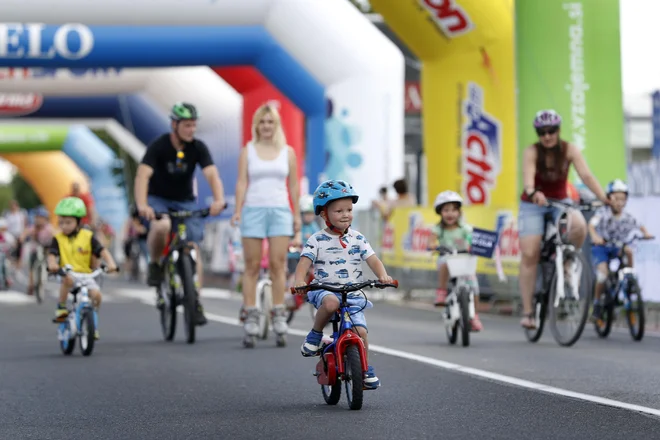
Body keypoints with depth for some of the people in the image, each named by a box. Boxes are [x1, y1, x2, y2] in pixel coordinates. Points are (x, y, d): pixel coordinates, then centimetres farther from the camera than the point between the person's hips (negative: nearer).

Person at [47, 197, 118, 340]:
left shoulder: (88, 237, 1)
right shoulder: (58, 239, 3)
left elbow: (102, 251, -6)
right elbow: (52, 254, -10)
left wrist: (110, 263, -24)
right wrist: (52, 264, -33)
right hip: (67, 274, -1)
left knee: (96, 294, -24)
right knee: (67, 280, -37)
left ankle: (93, 323, 2)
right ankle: (61, 308, -17)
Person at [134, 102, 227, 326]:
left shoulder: (198, 148, -12)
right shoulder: (158, 146, -20)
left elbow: (212, 175, -24)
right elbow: (143, 175, -31)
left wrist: (219, 200, -44)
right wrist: (142, 205, -48)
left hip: (185, 201, 3)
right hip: (158, 199, -3)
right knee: (161, 227, -36)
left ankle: (196, 302, -4)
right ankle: (154, 264, -8)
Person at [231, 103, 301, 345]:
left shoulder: (287, 152, 9)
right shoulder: (248, 151, 6)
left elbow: (293, 185, 10)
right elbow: (242, 182, 0)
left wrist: (297, 214, 4)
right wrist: (238, 210, -11)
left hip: (280, 211, 1)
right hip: (253, 210, -1)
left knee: (278, 265, -2)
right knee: (252, 266, -1)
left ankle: (279, 315, 2)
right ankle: (251, 316, 0)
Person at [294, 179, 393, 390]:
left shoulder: (358, 239, 7)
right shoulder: (317, 240, -1)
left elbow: (372, 259, 0)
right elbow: (304, 261, -12)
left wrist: (383, 276, -21)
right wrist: (300, 280, -32)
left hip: (352, 294, 3)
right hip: (324, 290, -3)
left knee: (360, 330, -13)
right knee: (331, 302, -38)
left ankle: (366, 369, 9)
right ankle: (315, 335, -13)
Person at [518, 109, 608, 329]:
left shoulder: (569, 150, -13)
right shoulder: (532, 152, -17)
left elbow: (586, 175, -24)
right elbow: (528, 175, -36)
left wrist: (604, 197, -40)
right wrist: (533, 193, -59)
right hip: (533, 205, -1)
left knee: (579, 226, -32)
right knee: (529, 255, -14)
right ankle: (527, 311, -8)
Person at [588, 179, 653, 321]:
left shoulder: (627, 217, -8)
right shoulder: (603, 213, -19)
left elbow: (640, 226, 5)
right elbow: (591, 224, -34)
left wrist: (646, 233, -18)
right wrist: (595, 236, -55)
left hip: (617, 247, 3)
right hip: (600, 247, -3)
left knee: (628, 251, -28)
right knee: (603, 272, -23)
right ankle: (597, 303, -5)